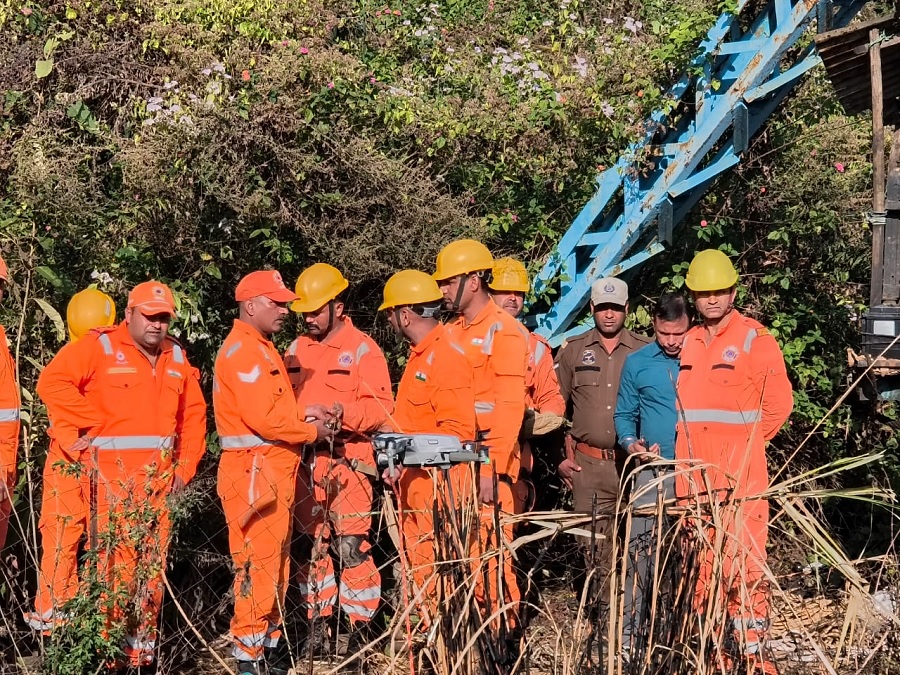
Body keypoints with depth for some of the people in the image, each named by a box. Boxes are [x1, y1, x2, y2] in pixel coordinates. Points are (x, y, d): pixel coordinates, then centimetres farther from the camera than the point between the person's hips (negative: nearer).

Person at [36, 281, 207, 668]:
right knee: (116, 565, -8)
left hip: (160, 478, 6)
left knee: (152, 566, 10)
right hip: (114, 476, -6)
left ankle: (142, 651, 20)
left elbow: (194, 413, 19)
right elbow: (53, 382, -13)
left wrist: (186, 465, 10)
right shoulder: (100, 346, -4)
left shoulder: (176, 357, 14)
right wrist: (90, 424, -12)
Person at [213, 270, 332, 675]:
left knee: (274, 563, 15)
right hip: (255, 471, -11)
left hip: (274, 471, 11)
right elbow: (264, 419, -21)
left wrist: (301, 414, 4)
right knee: (258, 564, -8)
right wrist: (313, 431, -9)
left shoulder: (261, 348, 20)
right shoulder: (243, 350, -13)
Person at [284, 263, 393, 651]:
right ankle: (317, 623, 18)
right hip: (303, 462, 6)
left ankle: (360, 627, 2)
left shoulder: (362, 349, -3)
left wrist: (342, 411, -23)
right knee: (310, 544, 9)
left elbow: (381, 407, -9)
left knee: (352, 546, -7)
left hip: (346, 461, -6)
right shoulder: (296, 350, 15)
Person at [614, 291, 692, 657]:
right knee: (640, 551, -2)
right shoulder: (637, 363, 6)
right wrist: (632, 443, -9)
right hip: (652, 472, 0)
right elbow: (624, 415, 9)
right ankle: (629, 628, 3)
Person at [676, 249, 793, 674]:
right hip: (694, 477, 5)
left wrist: (742, 444, 2)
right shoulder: (688, 343, 13)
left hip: (741, 476, -5)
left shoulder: (754, 339, -2)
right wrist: (698, 448, 10)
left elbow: (779, 404, -3)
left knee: (744, 565, -9)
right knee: (701, 564, 9)